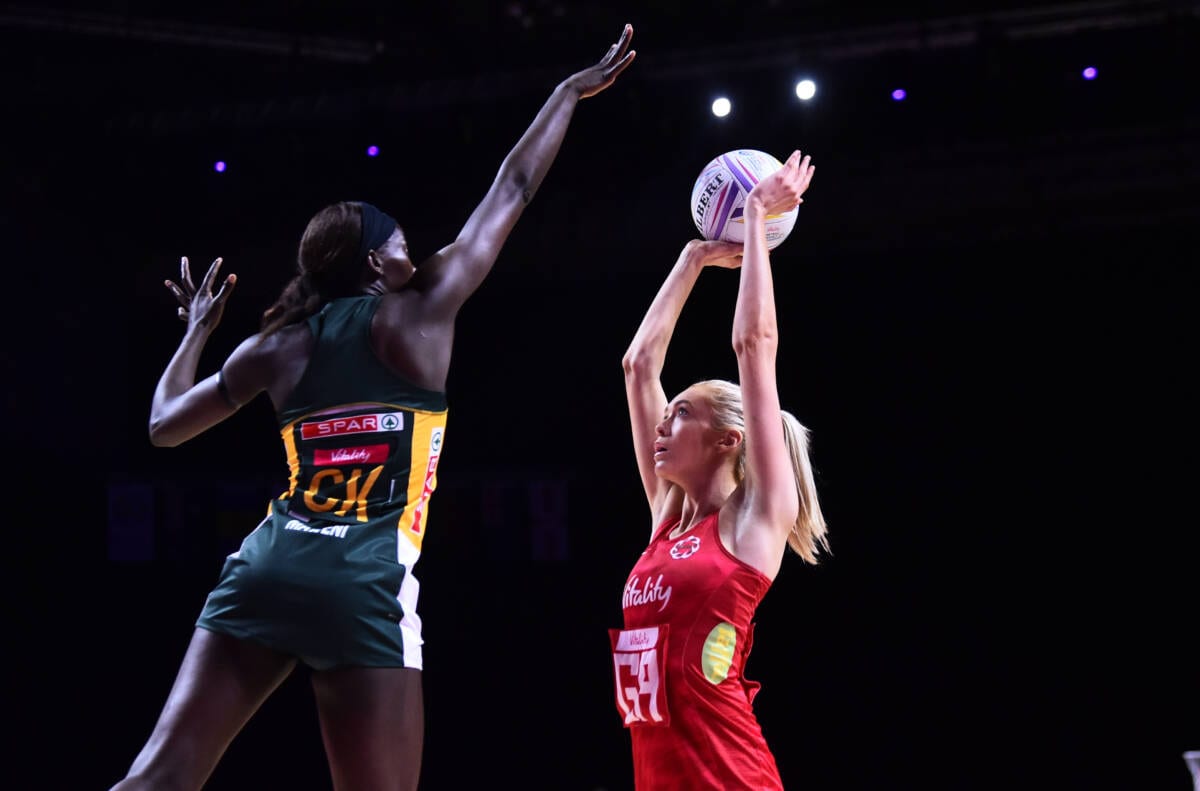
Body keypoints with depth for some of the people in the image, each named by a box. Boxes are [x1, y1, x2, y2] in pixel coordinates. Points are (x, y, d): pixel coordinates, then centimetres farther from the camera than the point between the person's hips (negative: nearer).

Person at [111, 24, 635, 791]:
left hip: (267, 565, 4)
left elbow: (165, 425, 26)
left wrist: (196, 331, 40)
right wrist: (571, 91, 25)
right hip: (364, 584, -4)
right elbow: (513, 190, 14)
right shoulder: (419, 315, 5)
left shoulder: (277, 346, 15)